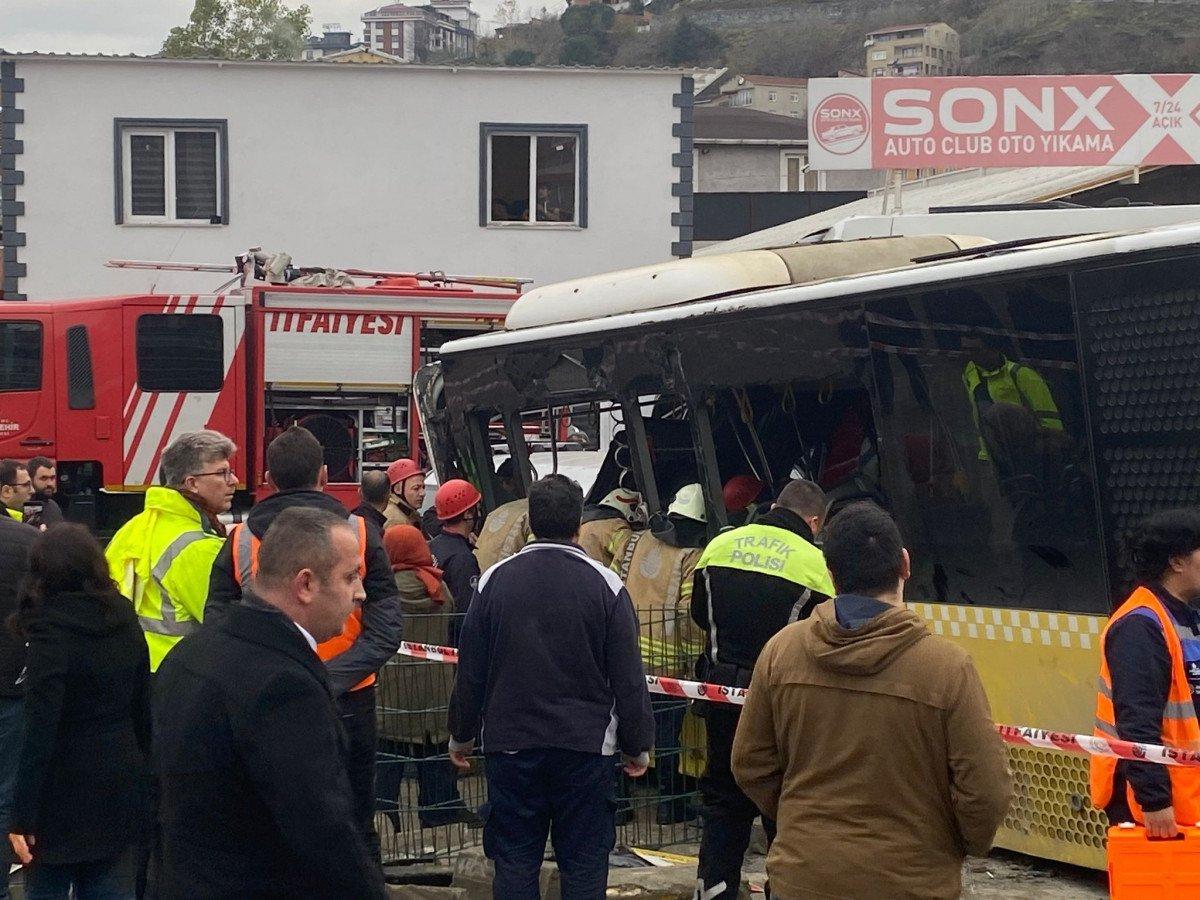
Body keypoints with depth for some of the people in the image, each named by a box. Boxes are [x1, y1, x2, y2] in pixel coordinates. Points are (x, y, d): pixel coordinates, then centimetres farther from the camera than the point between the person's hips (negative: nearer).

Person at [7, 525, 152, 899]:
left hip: (67, 793, -6)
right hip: (123, 788, 6)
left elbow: (39, 731, -19)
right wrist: (143, 769, 19)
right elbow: (143, 710, 9)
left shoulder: (52, 633, -15)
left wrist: (22, 816, -17)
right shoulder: (124, 621, 4)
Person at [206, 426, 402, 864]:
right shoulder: (359, 535, -4)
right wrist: (329, 680, -15)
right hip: (346, 708, -1)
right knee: (355, 835, 10)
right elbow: (385, 631, -11)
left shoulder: (239, 541, -2)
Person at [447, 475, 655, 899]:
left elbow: (470, 670, 5)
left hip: (510, 746, 1)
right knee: (584, 865, 5)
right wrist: (637, 747, 8)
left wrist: (461, 735, 18)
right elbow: (628, 678, -3)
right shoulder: (605, 585, -6)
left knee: (514, 864, 7)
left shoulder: (495, 580, -1)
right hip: (587, 747, -1)